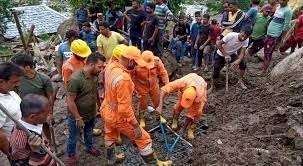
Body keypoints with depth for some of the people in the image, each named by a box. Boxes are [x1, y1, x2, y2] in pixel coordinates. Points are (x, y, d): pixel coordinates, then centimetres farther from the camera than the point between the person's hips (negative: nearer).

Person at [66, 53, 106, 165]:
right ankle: (71, 156, 43)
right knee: (73, 138, 19)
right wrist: (78, 118, -21)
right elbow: (70, 101, -26)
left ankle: (89, 147, 55)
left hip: (91, 114, 6)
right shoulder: (75, 79, -32)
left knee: (89, 132, 30)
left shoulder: (95, 75, -9)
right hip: (77, 117, -6)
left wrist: (100, 106, 14)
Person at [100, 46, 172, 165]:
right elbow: (124, 107, -32)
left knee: (110, 136, 32)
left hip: (106, 110, 9)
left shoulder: (111, 66, -8)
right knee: (143, 139, 8)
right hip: (118, 116, -9)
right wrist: (136, 125, -22)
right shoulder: (123, 79, -36)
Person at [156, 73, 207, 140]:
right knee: (179, 104, -6)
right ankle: (175, 120, 20)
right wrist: (160, 106, -53)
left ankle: (191, 129, 7)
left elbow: (191, 114, -29)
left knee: (197, 111, -13)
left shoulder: (199, 97, -43)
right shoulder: (183, 83, -47)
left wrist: (184, 127, -22)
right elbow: (164, 89, -46)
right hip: (186, 86, 2)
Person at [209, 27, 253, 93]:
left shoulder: (246, 41, -21)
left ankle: (240, 81, 7)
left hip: (232, 54, 3)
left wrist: (238, 61, -44)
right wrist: (226, 55, -32)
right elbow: (218, 43, -29)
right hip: (221, 55, -3)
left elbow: (242, 53, -23)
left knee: (243, 64, -15)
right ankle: (212, 87, 13)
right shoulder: (231, 35, -33)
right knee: (216, 71, -8)